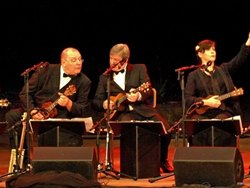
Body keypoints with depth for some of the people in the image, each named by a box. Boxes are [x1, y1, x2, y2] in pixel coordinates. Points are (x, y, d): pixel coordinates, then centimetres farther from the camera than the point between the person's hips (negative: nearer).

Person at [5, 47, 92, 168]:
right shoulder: (45, 70, 1)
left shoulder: (84, 82, 0)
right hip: (34, 111, 1)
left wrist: (68, 103, -22)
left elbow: (82, 111, -1)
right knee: (11, 115, -25)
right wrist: (32, 111, -16)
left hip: (59, 117, -1)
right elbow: (25, 93, 2)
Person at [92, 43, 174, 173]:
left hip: (142, 109, 1)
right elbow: (96, 101, 15)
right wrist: (104, 104, -8)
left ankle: (162, 160, 8)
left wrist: (138, 96, -21)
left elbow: (149, 90, 1)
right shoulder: (105, 77, 15)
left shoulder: (139, 69, 11)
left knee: (165, 129, -22)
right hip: (121, 112, -1)